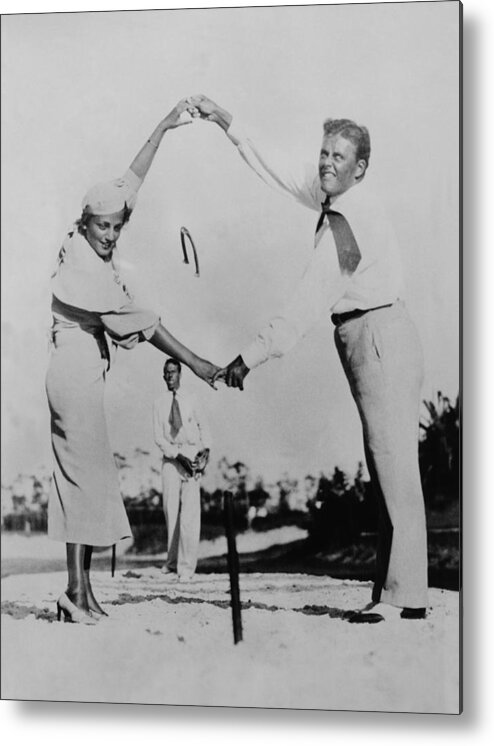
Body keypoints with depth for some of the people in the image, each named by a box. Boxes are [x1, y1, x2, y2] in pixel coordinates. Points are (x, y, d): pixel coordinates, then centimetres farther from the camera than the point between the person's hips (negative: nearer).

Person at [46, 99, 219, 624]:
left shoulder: (91, 247, 7)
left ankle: (81, 591, 11)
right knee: (87, 473, -8)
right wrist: (194, 363, -17)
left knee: (84, 474, 7)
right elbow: (137, 322, -19)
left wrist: (163, 128, 18)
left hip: (82, 369, 9)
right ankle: (77, 593, -4)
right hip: (75, 369, -9)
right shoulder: (82, 265, -17)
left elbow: (131, 181, 16)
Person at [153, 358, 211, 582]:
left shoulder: (191, 400, 7)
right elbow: (158, 437, 0)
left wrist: (206, 449, -3)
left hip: (193, 455, -1)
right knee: (171, 509, 0)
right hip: (171, 457, 1)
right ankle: (173, 562, 13)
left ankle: (186, 567, -8)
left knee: (190, 511, -9)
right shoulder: (159, 403, 6)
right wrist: (179, 456, -12)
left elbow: (203, 427, 14)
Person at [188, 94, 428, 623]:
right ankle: (396, 588, 12)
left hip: (378, 337, -10)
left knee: (394, 465, -9)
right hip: (373, 339, 10)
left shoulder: (346, 225, -18)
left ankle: (404, 596, -4)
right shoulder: (333, 197, 11)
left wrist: (250, 358, -18)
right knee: (385, 467, 8)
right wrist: (228, 125, 24)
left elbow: (306, 307, -21)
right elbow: (283, 174, 24)